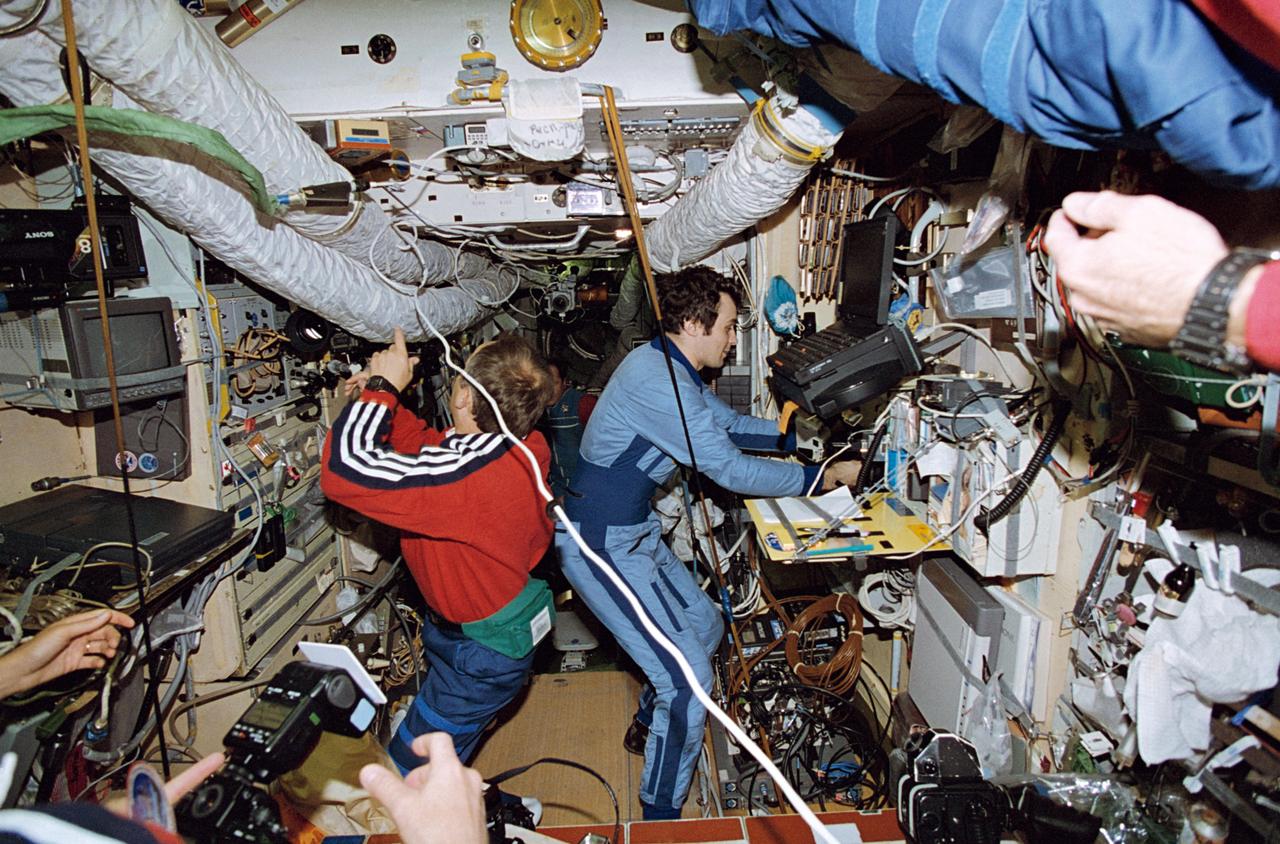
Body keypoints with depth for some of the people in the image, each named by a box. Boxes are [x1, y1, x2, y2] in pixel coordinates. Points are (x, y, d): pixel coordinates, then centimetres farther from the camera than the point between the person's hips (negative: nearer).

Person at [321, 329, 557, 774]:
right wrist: (385, 397, -1)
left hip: (482, 654, -9)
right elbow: (429, 447, 9)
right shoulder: (523, 446, -10)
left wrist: (383, 387, -24)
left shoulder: (471, 472, -39)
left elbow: (342, 470, -37)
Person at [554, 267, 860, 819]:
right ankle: (660, 816, 13)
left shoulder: (674, 371, 8)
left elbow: (731, 424, 20)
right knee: (688, 675, -8)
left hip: (636, 532, 10)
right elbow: (730, 470, -23)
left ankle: (648, 727, 45)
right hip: (601, 545, -10)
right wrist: (826, 477, -14)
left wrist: (795, 439, 6)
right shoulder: (654, 379, -25)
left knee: (706, 628, 21)